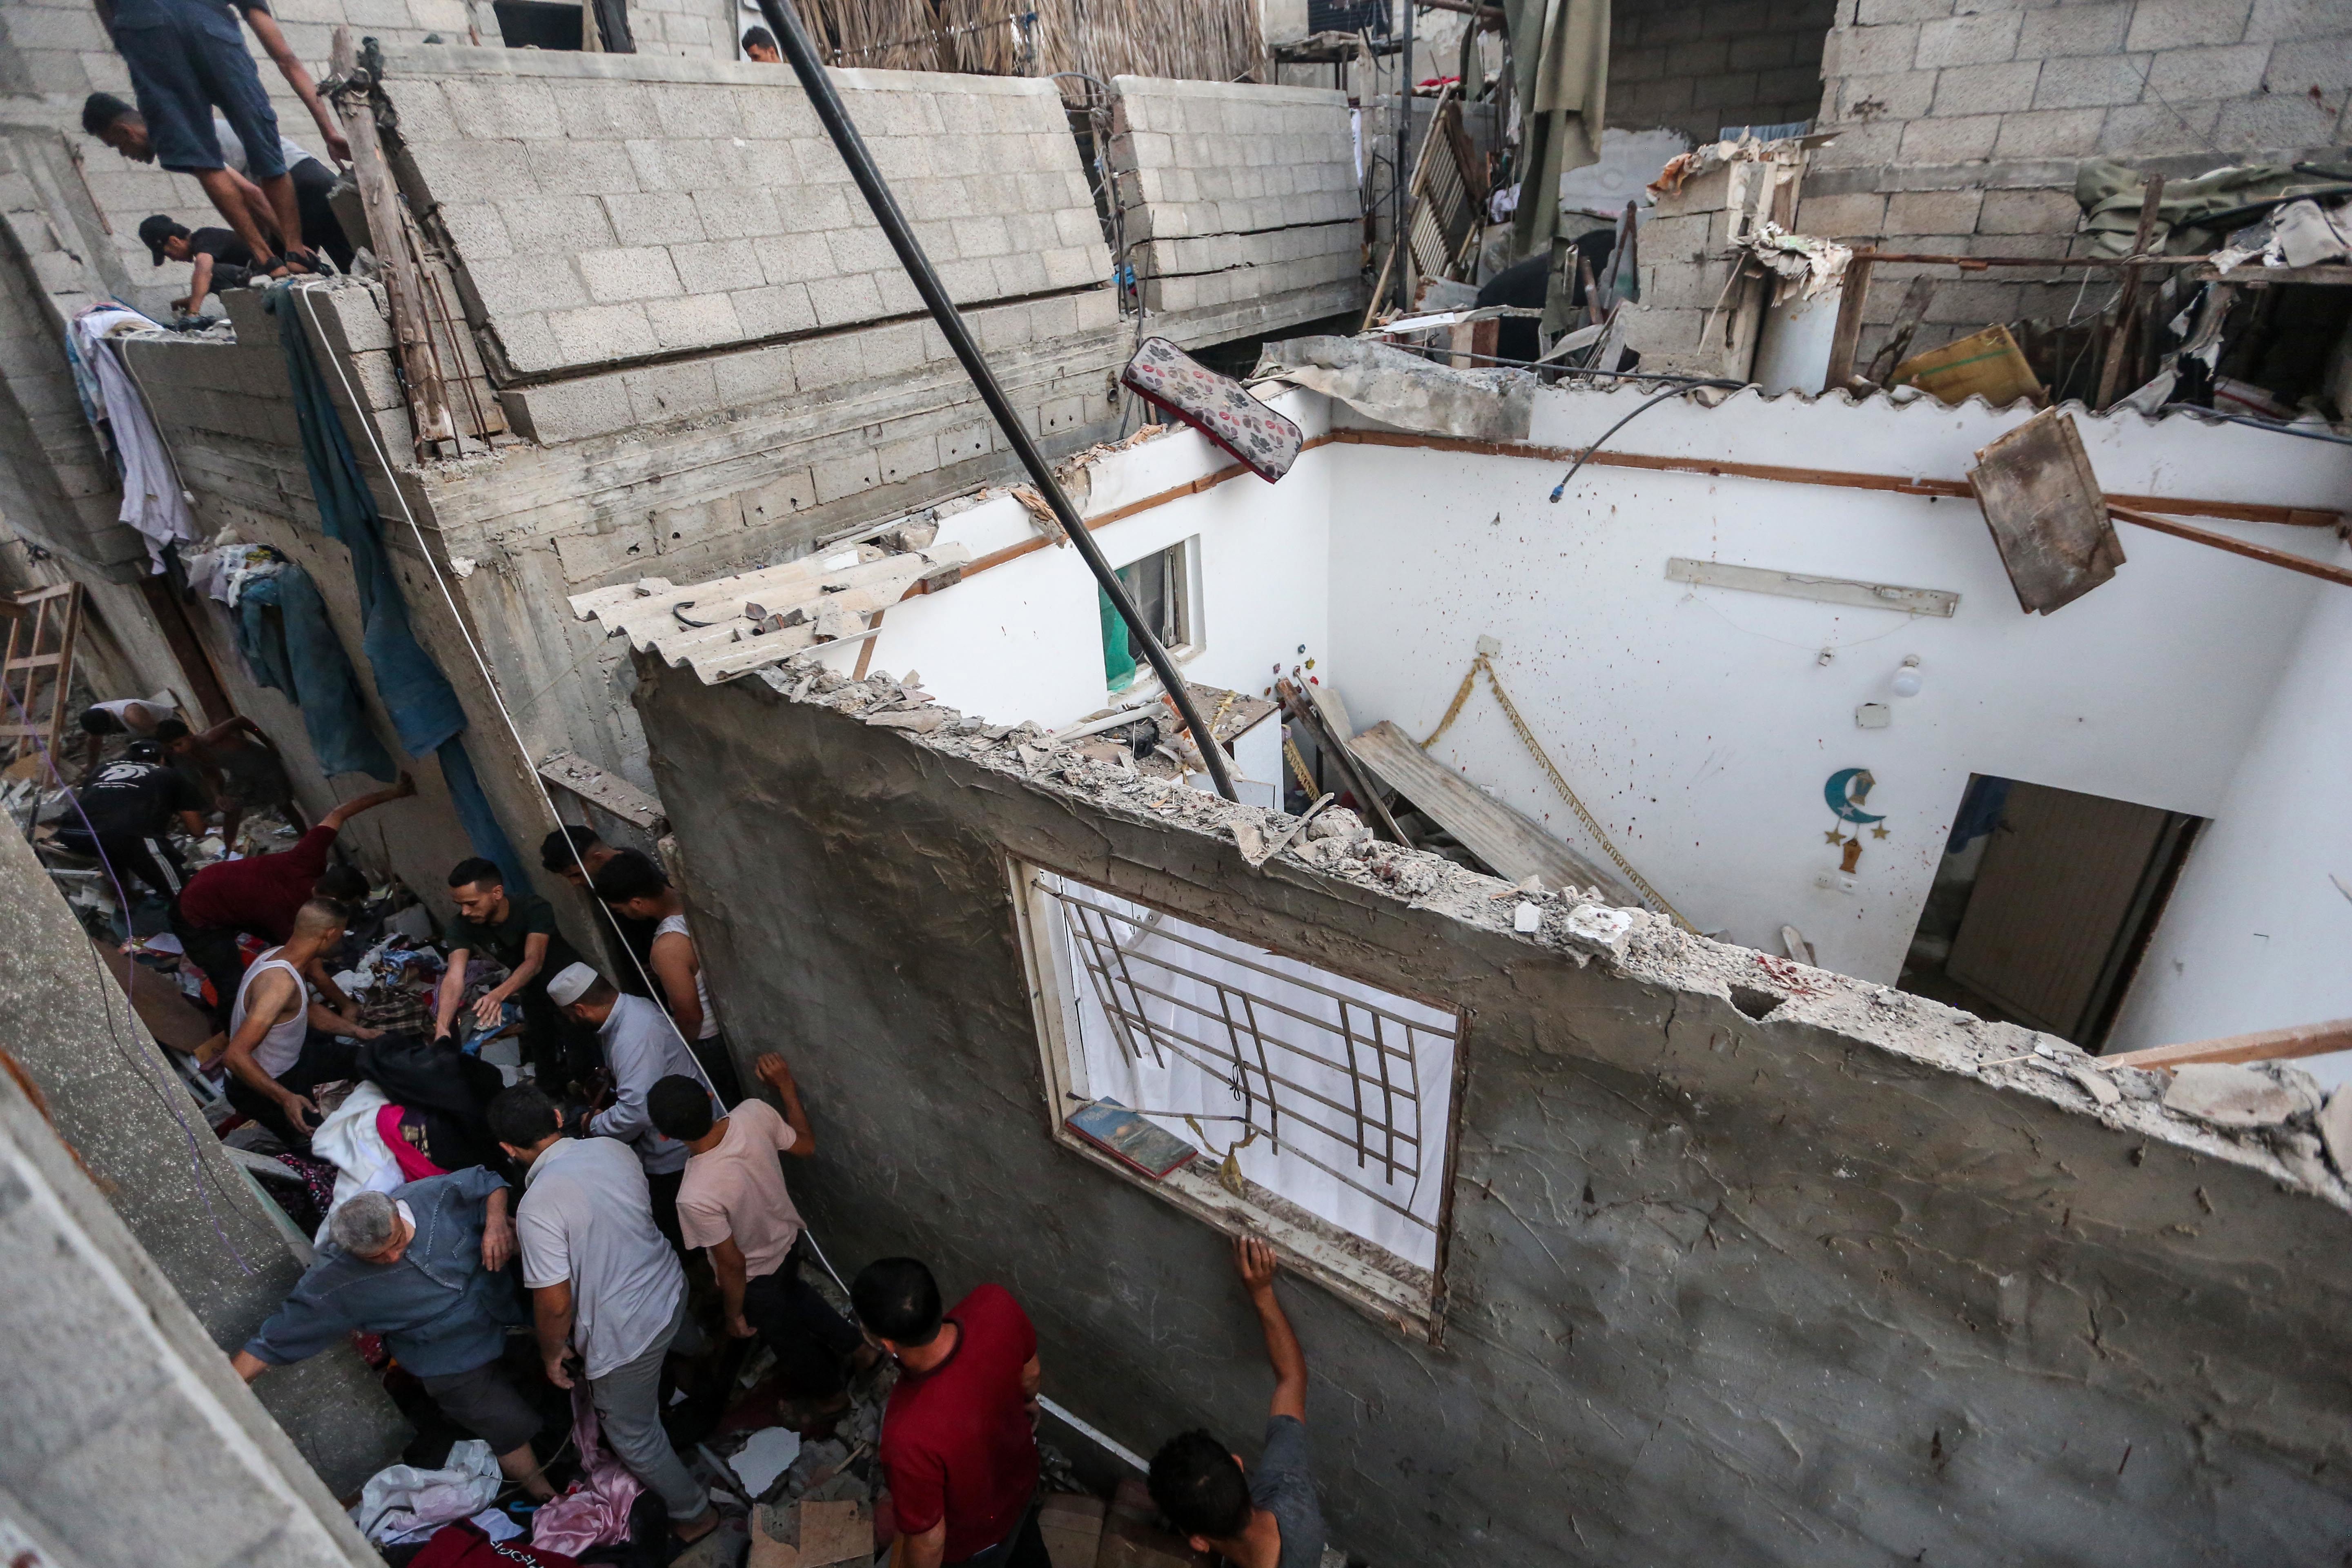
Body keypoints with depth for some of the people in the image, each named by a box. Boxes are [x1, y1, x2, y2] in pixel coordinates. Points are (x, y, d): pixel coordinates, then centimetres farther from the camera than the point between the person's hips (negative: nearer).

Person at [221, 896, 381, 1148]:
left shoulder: (281, 955, -7)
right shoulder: (281, 982, -37)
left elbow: (310, 1009, 10)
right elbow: (236, 1055, -39)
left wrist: (358, 1032, 4)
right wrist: (286, 1098, -41)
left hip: (289, 1058, 9)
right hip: (261, 1085, -9)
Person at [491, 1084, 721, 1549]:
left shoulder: (538, 1206, -29)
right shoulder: (613, 1149, -9)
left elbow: (555, 1304, -23)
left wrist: (552, 1353, -2)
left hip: (626, 1333, -7)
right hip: (671, 1288, 8)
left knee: (633, 1435, 18)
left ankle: (693, 1514, 35)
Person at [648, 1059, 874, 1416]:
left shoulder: (696, 1197, -42)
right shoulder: (754, 1112, -31)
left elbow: (733, 1265, -26)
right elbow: (806, 1146, -10)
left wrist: (734, 1315, -6)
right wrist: (786, 1087, -3)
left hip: (756, 1277, -4)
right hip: (788, 1238, 5)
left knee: (786, 1335, 27)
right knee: (793, 1293, 37)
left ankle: (831, 1392, 55)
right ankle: (858, 1348, 54)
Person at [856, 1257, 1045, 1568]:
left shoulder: (911, 1435, -47)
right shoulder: (995, 1305, -35)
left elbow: (929, 1540, -27)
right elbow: (1031, 1370, -10)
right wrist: (1028, 1402, 12)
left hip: (974, 1537, -4)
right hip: (1020, 1472, 4)